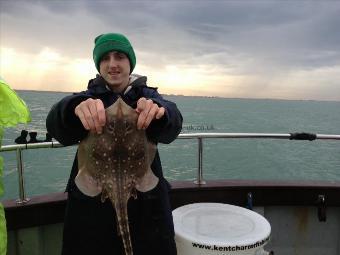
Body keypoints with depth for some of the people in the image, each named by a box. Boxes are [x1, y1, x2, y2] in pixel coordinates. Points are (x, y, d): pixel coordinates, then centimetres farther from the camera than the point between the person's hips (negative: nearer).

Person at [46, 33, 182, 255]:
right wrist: (76, 108, -41)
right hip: (92, 202, 1)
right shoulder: (88, 97, 2)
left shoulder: (148, 96, 1)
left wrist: (157, 111, -43)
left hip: (146, 203, 0)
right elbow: (56, 124, -18)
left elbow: (172, 124, -20)